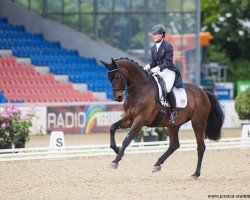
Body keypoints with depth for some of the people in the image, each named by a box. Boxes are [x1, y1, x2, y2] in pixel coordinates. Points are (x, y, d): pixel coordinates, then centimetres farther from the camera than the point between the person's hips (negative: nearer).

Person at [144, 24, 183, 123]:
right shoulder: (153, 48, 12)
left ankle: (174, 111, -18)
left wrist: (158, 68, -28)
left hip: (169, 71, -8)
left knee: (167, 88, -29)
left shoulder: (168, 46, -9)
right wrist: (148, 67, -9)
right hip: (158, 72, 8)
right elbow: (153, 62, 13)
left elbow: (168, 62, -16)